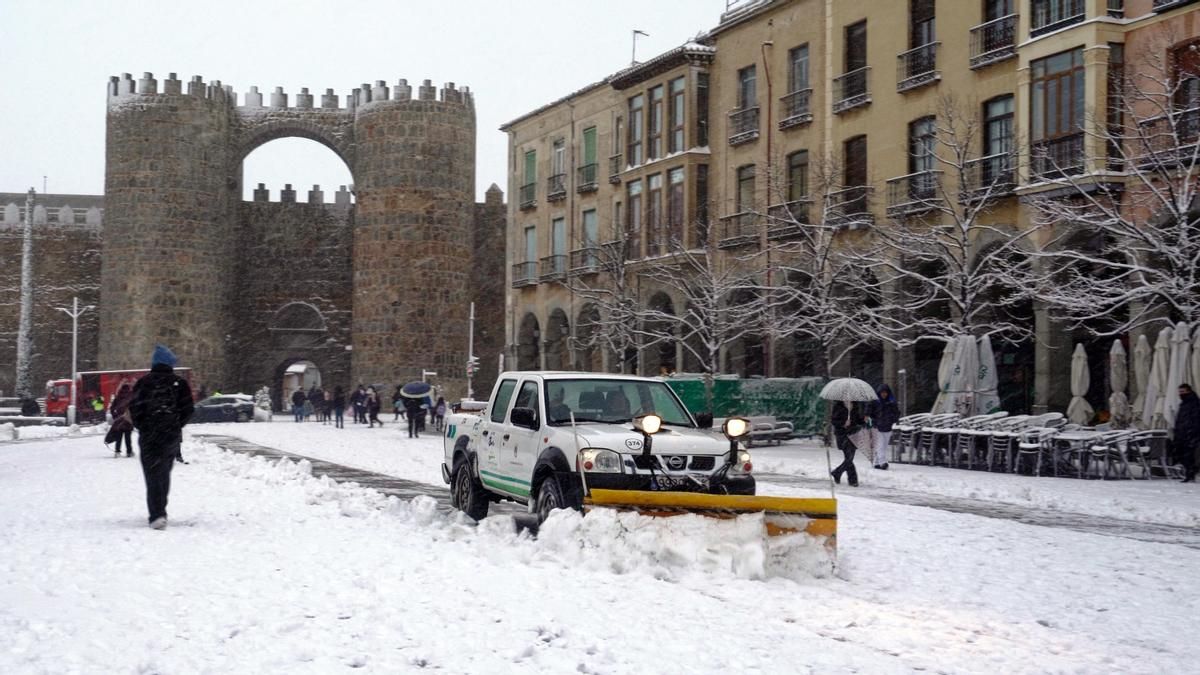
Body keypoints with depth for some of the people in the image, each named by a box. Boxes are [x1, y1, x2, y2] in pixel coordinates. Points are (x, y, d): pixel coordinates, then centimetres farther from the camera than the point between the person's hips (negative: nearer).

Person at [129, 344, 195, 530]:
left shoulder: (144, 383, -4)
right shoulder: (179, 383, 0)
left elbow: (134, 408, -8)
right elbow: (188, 409, -2)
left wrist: (142, 427, 7)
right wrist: (176, 425, 12)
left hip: (149, 436, -3)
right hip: (172, 436, 3)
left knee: (153, 475, -5)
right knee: (164, 474, 19)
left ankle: (157, 515, -21)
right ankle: (160, 512, 29)